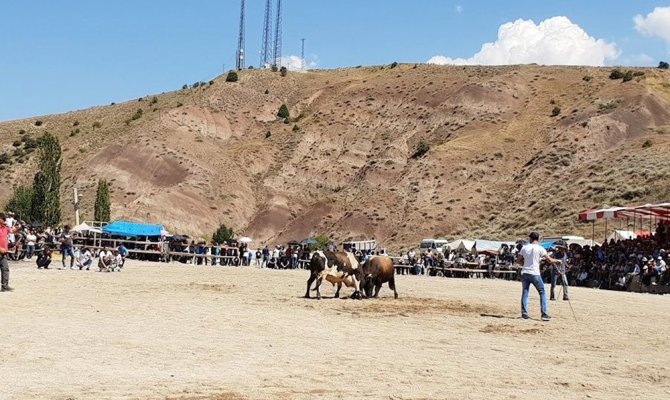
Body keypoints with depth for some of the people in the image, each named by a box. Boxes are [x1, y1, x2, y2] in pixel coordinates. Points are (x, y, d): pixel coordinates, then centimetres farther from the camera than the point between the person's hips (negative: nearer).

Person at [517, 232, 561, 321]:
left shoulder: (524, 248, 4)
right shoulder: (540, 249, -5)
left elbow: (518, 260, 8)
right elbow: (550, 260, -4)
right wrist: (558, 261, 14)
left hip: (525, 273, 3)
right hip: (535, 274, -3)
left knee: (525, 293, 10)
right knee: (542, 293, 7)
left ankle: (524, 313, 6)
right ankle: (544, 314, 0)